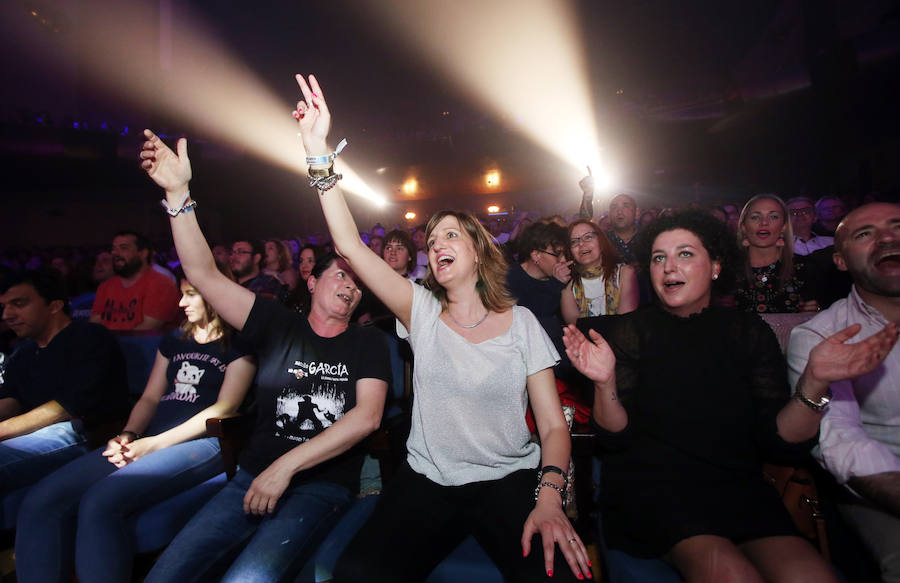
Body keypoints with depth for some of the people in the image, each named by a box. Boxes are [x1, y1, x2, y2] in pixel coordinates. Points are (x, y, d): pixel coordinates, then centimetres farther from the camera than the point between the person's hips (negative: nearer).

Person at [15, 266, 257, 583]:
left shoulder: (237, 347, 2)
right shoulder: (173, 342, 24)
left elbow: (224, 408, -7)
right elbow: (150, 398, 21)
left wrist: (155, 443, -13)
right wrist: (128, 436, 0)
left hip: (203, 441, -7)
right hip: (148, 441, 7)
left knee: (100, 502, -30)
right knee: (41, 500, -13)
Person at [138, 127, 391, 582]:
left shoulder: (368, 343, 4)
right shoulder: (279, 325, 8)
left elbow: (368, 416, -10)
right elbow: (204, 275, 1)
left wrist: (285, 466, -17)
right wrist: (178, 193, -9)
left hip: (323, 486, -2)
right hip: (252, 479, 3)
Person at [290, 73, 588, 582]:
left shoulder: (520, 323, 2)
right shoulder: (423, 312, 4)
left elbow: (554, 426, 0)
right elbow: (350, 245, -6)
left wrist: (549, 498, -19)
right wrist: (319, 153, -12)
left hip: (510, 479, -1)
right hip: (427, 481, 1)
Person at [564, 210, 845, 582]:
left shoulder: (749, 332, 6)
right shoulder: (630, 331, 0)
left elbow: (783, 443, 0)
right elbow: (614, 438, -5)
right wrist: (605, 383, -24)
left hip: (735, 482, 3)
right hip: (649, 482, -3)